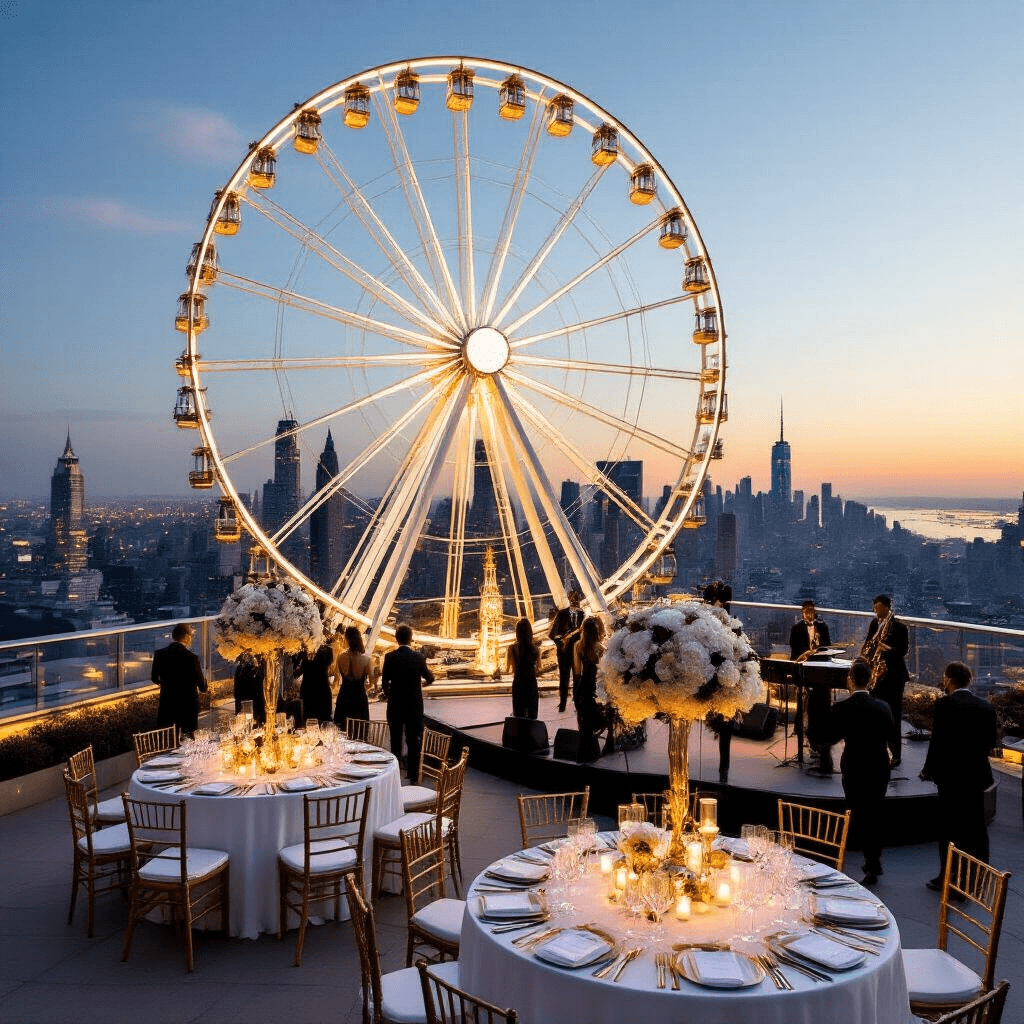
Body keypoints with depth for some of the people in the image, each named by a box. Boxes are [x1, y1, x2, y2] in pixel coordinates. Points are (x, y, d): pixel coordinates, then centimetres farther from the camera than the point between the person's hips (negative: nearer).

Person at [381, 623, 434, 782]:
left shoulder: (389, 657, -9)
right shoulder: (418, 657, -9)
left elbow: (384, 682, -3)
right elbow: (429, 678, 4)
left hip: (395, 705, 1)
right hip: (414, 705, -1)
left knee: (395, 740, 15)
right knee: (413, 741, 7)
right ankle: (413, 776, 9)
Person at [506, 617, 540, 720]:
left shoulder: (512, 648, -12)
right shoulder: (536, 649, -7)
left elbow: (507, 669, 0)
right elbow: (537, 668, 7)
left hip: (518, 685, -1)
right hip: (532, 684, 1)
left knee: (518, 716, 8)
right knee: (532, 716, 12)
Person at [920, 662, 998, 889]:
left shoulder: (944, 704, -15)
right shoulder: (986, 706, 1)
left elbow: (937, 740, -16)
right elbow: (992, 740, 7)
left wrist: (928, 770, -4)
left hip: (952, 776, -5)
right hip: (977, 774, 5)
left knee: (951, 829, 5)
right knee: (976, 826, 17)